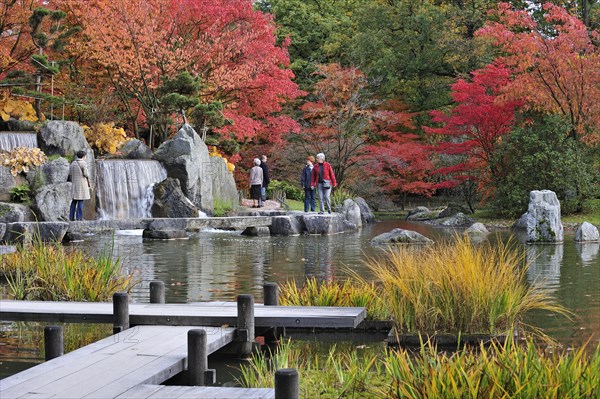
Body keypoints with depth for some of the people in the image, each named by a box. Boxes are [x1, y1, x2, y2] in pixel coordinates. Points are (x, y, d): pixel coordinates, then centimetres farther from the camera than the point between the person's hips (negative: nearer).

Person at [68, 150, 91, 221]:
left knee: (74, 201, 10)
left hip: (74, 185, 6)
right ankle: (79, 217, -7)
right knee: (80, 201, -5)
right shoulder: (83, 163, -9)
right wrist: (89, 183, 2)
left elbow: (70, 175, 9)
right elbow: (86, 174, -11)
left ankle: (71, 217, 5)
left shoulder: (72, 164, 10)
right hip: (82, 184, -6)